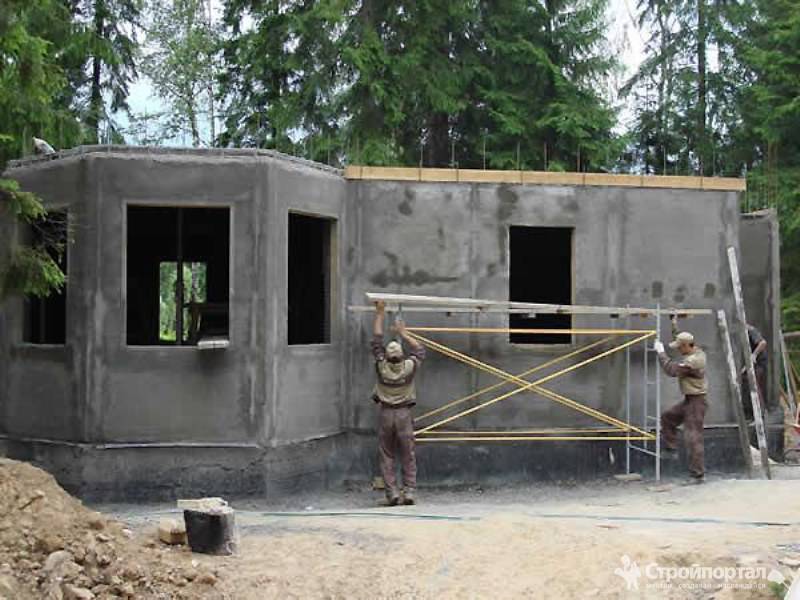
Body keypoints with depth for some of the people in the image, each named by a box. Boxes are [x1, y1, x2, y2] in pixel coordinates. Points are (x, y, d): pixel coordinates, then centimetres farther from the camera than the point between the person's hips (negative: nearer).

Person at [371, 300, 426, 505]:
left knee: (387, 456, 5)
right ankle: (409, 492, 1)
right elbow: (420, 349, 12)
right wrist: (403, 333, 16)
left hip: (385, 413, 0)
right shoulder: (409, 367, -8)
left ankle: (392, 494, -1)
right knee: (408, 456, 5)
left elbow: (376, 342, 4)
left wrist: (380, 314, 10)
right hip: (404, 414, 0)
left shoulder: (382, 366, -8)